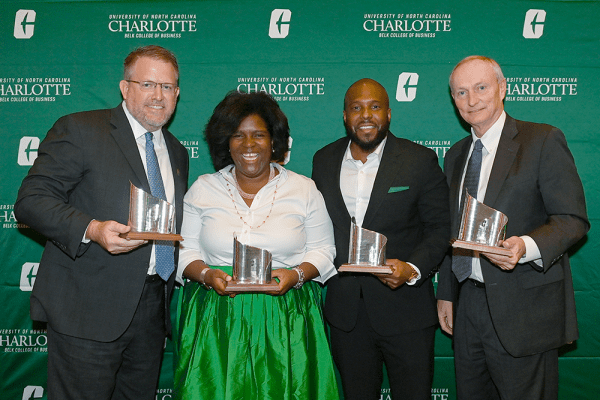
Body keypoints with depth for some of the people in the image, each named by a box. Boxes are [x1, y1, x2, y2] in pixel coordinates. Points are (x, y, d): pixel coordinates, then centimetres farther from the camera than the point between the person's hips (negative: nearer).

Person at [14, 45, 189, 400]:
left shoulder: (177, 152, 16)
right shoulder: (78, 130, -4)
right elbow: (31, 201, -11)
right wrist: (91, 229, -25)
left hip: (152, 309, 6)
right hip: (89, 310, -6)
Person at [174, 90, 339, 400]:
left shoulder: (304, 189, 4)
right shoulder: (202, 189, 6)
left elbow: (322, 250, 6)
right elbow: (185, 251, 7)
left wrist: (296, 275, -13)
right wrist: (206, 275, -13)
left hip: (286, 320, 0)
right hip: (217, 319, 1)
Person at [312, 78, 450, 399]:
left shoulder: (420, 161, -6)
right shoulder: (323, 160, 5)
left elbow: (439, 228, -5)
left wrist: (412, 269, -21)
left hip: (404, 311, -3)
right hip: (345, 312, 3)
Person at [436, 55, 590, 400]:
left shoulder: (545, 141, -6)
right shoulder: (457, 154, 14)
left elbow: (573, 219, -11)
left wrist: (526, 246, -29)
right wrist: (446, 293, 15)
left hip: (524, 310, -6)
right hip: (468, 305, 6)